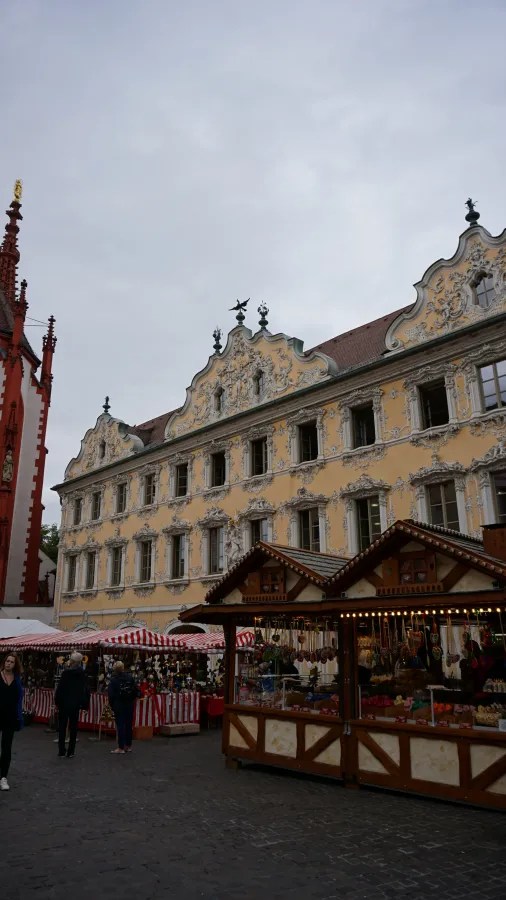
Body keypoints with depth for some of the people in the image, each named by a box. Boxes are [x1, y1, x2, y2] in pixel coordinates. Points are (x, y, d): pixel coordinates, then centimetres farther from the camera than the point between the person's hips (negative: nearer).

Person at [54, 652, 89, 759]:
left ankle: (61, 751, 14)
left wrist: (57, 701, -3)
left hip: (64, 704, -2)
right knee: (73, 728, 10)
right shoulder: (82, 674, -3)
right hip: (75, 704, 2)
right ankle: (70, 752, 10)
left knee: (62, 727, 11)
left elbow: (59, 688, -14)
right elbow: (86, 690, 1)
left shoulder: (66, 672, -14)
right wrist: (85, 704, 9)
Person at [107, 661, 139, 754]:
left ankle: (121, 747, 3)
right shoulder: (130, 677, -3)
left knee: (120, 725, 2)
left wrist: (112, 706, 3)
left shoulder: (113, 680, -12)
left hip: (119, 705, -3)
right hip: (129, 705, 4)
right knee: (128, 725, 12)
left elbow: (111, 694, -10)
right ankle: (128, 746, 20)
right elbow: (136, 690, 0)